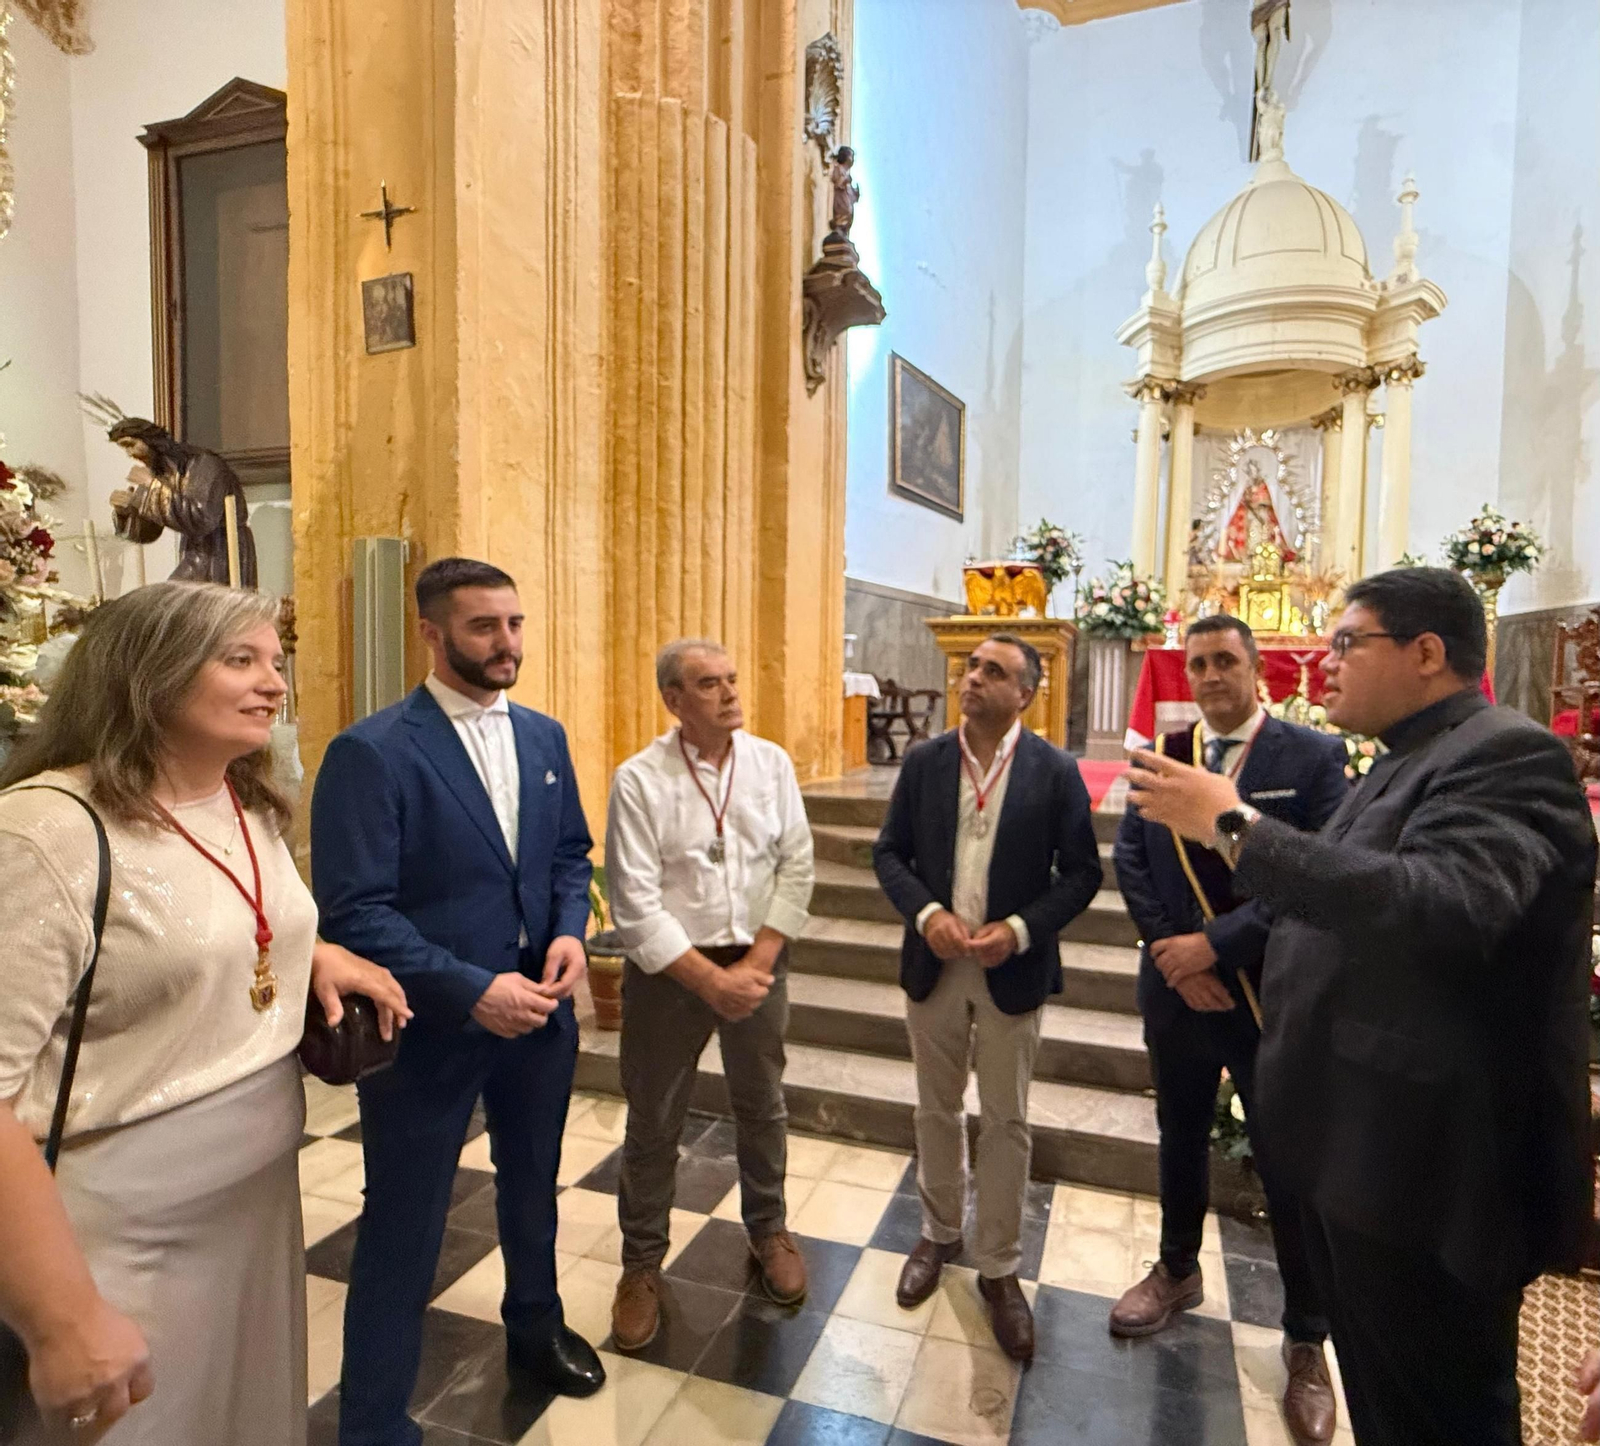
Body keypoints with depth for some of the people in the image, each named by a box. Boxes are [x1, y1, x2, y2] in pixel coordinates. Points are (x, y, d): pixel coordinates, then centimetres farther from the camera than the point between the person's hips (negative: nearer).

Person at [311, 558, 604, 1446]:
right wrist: (472, 991, -25)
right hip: (430, 1026, -6)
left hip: (539, 1010, 6)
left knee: (532, 1188, 26)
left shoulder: (544, 736, 3)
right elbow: (355, 911, -19)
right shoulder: (371, 752, -17)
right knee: (403, 1228, 11)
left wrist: (571, 931, -9)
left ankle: (535, 1330, 52)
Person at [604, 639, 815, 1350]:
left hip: (757, 959, 3)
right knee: (653, 1123, 11)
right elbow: (635, 904, -14)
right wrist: (710, 980, -16)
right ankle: (642, 1264, 33)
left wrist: (758, 962, -9)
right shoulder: (639, 779, -13)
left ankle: (768, 1230, 43)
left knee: (762, 1108, 19)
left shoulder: (771, 763, -3)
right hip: (669, 969, -2)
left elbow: (796, 866, -2)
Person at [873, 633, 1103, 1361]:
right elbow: (889, 852, 1)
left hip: (1012, 969, -2)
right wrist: (926, 914, -15)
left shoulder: (1056, 771, -8)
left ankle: (999, 1266, 28)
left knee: (1006, 1123, 10)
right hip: (933, 964, 2)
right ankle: (939, 1233, 39)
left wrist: (1020, 930, -19)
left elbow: (1081, 872, -6)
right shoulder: (924, 761, -2)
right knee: (936, 1111, 17)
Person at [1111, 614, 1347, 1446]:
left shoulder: (1312, 757, -9)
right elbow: (1128, 860, -1)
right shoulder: (1161, 755, 2)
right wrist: (1174, 952, -12)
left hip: (1274, 994, -3)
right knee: (1181, 1136, 21)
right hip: (1176, 987, 4)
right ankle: (1178, 1271, 45)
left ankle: (1307, 1343, 31)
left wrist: (1217, 943, -21)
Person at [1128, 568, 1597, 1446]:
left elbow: (1444, 907, -37)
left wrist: (1234, 824, -33)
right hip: (1357, 1144, 9)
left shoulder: (1506, 754, -19)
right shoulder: (1406, 763, 13)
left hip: (1427, 1160, -9)